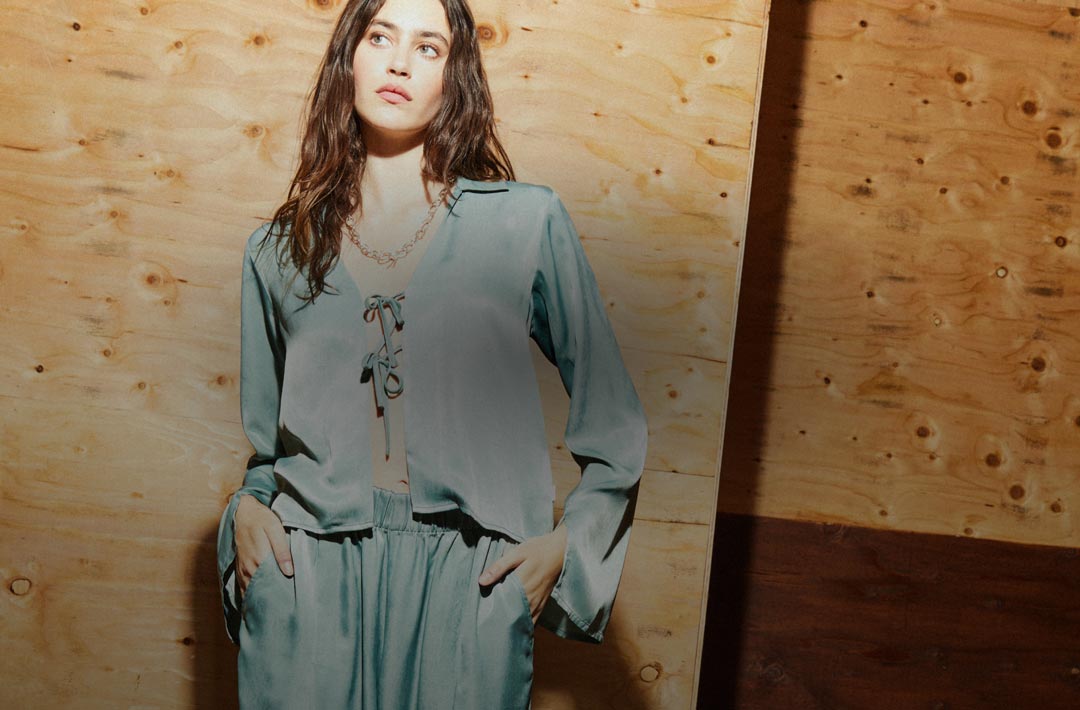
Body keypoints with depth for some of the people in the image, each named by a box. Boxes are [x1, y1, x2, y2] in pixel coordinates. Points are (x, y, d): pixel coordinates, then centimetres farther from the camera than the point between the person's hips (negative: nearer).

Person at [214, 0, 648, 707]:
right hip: (308, 570, 2)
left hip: (471, 577, -1)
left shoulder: (529, 221, 0)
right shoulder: (278, 250, 8)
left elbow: (614, 419, 4)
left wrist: (569, 540, -4)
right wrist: (248, 508, 0)